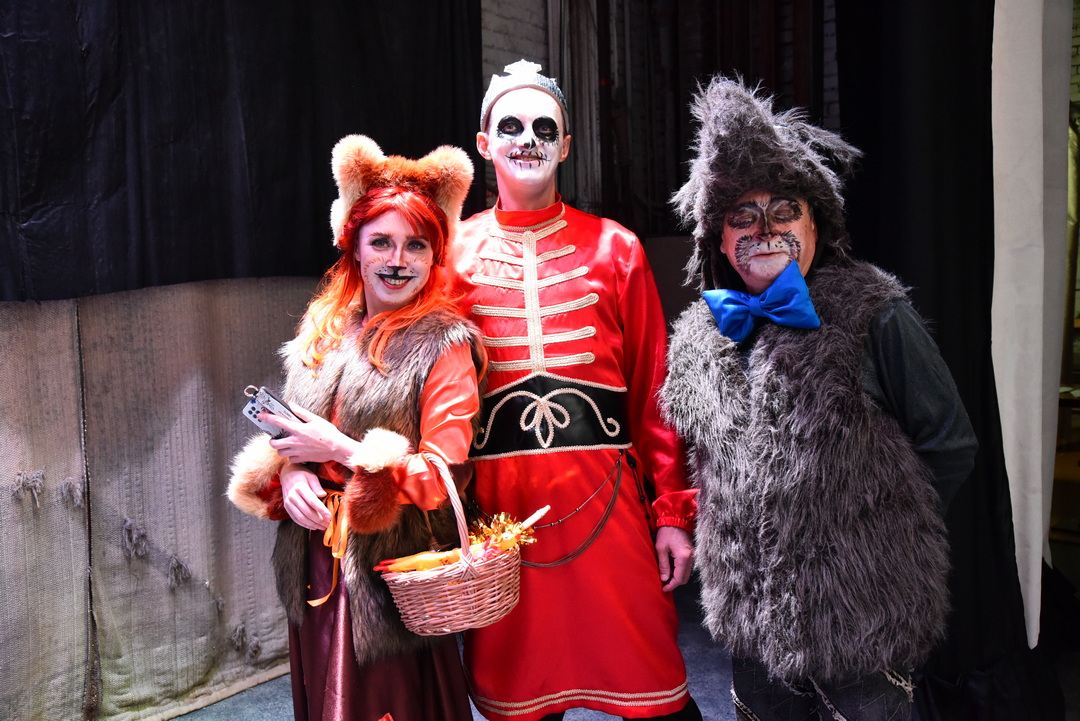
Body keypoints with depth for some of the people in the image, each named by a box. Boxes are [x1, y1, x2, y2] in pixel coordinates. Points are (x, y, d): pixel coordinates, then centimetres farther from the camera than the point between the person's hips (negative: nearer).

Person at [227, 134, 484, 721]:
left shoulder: (444, 345, -11)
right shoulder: (323, 331, 8)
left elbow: (443, 477, -16)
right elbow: (292, 430, 15)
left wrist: (341, 450, -17)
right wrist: (288, 472, -6)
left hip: (388, 571, -6)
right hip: (314, 567, 6)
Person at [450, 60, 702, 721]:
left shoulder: (615, 248, 7)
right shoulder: (453, 252, 7)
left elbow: (653, 390, 5)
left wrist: (674, 514, 0)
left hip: (605, 488, 0)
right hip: (498, 498, 1)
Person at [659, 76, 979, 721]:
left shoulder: (874, 316, -12)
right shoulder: (700, 334, 4)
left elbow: (949, 447, -5)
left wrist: (877, 530, -2)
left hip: (863, 620, -4)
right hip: (749, 615, 5)